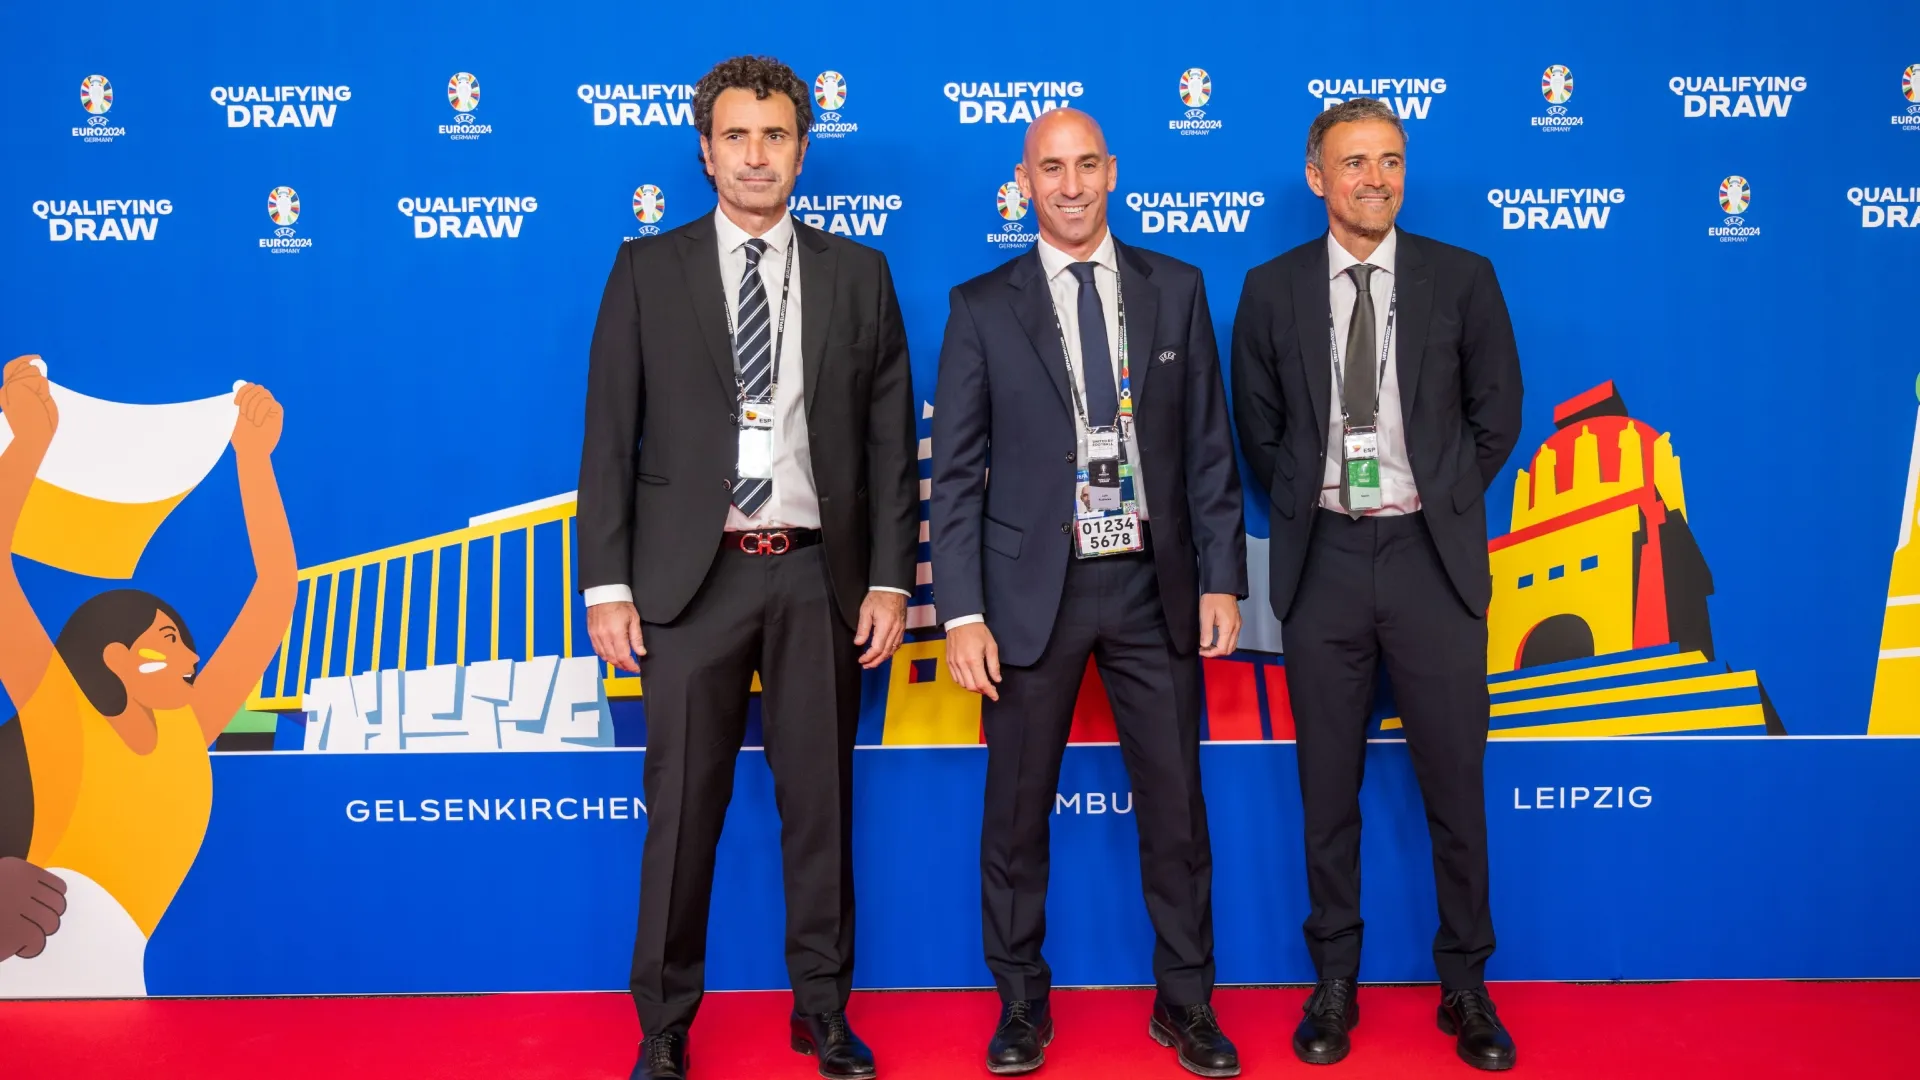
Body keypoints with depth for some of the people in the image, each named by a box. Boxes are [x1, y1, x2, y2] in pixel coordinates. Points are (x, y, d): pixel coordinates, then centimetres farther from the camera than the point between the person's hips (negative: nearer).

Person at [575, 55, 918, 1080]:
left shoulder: (856, 273, 7)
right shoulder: (647, 269, 4)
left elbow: (890, 438, 5)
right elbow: (609, 438, 1)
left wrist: (889, 578, -1)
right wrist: (607, 585, -5)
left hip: (819, 577, 1)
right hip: (693, 575, -1)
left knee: (819, 805, 10)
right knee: (682, 811, 6)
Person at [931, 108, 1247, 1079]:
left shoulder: (1175, 288, 6)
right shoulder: (983, 307, 1)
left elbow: (1208, 445, 6)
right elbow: (957, 471, -1)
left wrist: (1221, 578, 0)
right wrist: (962, 613, -7)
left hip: (1154, 586, 2)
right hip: (1034, 590, -1)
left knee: (1176, 807, 8)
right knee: (1016, 813, 8)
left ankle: (1184, 1002, 26)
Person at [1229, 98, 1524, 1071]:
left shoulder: (1461, 278, 3)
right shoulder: (1272, 289, 4)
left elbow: (1497, 412, 8)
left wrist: (1442, 500, 3)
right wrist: (1305, 503, 5)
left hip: (1432, 555, 0)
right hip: (1322, 557, 1)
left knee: (1454, 782, 6)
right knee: (1329, 787, 9)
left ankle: (1465, 986, 23)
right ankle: (1334, 984, 23)